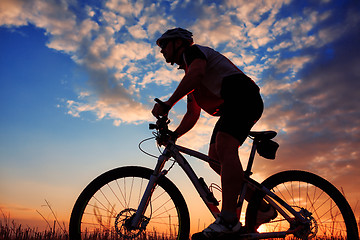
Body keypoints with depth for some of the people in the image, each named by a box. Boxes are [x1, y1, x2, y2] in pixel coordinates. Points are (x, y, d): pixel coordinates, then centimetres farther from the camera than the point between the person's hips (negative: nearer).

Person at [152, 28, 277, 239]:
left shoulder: (193, 50, 5)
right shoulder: (190, 78, 30)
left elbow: (197, 73, -20)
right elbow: (192, 115, 27)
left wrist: (167, 104, -24)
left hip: (243, 96, -9)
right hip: (233, 106, 9)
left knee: (225, 147, -27)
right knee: (215, 156, -1)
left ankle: (228, 219, -33)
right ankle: (261, 206, 2)